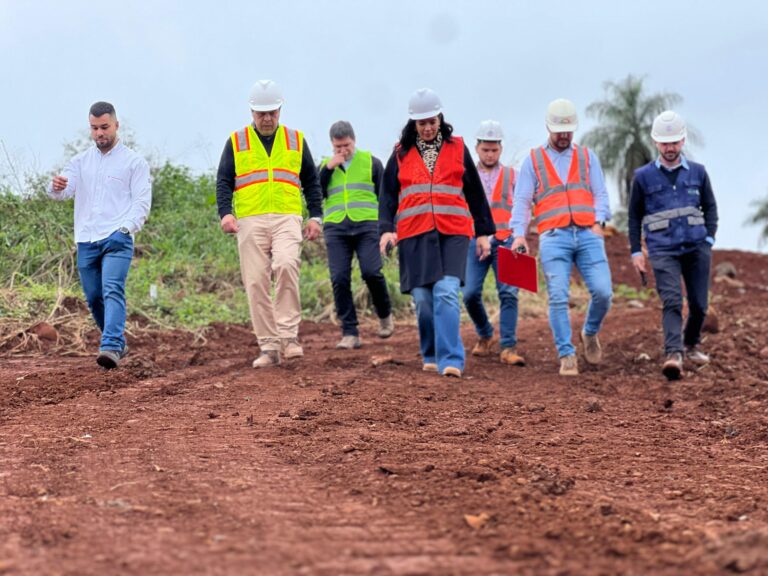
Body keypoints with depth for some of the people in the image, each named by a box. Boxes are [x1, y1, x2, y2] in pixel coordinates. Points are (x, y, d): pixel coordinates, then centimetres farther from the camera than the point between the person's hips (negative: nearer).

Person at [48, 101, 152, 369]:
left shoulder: (134, 162, 5)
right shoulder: (81, 161, 16)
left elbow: (142, 202, 0)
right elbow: (63, 191, 3)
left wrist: (125, 228, -16)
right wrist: (56, 186, -23)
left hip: (117, 239, -5)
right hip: (86, 241, 5)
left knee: (113, 291, -21)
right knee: (94, 297, 9)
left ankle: (111, 348, -31)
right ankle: (118, 343, 27)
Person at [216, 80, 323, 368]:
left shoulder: (296, 140, 14)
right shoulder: (236, 142, 11)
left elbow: (311, 182, 18)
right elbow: (223, 181, 7)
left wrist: (316, 216, 8)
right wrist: (225, 212, -9)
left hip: (287, 218, -1)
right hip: (250, 221, 1)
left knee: (286, 265, -26)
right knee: (256, 283, -3)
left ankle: (288, 334, -19)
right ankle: (269, 347, 3)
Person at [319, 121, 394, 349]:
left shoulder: (371, 162, 11)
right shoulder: (325, 166, 17)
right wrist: (329, 168, -3)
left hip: (366, 225, -2)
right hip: (336, 228, 2)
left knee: (371, 272, -17)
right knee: (339, 279, -8)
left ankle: (385, 315, 10)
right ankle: (350, 333, -4)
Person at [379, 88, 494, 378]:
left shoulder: (457, 149, 12)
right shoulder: (401, 154, 13)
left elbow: (475, 193, 16)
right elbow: (387, 195, 10)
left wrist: (484, 232, 14)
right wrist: (386, 229, -6)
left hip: (452, 234, -1)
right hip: (414, 235, 1)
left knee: (446, 293, -16)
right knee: (422, 298, -1)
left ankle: (451, 360, -20)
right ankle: (431, 355, 17)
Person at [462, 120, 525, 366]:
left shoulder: (511, 175, 8)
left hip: (504, 242, -1)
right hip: (475, 243, 1)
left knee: (508, 293, -11)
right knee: (471, 294, -7)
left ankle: (508, 348, -9)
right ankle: (485, 336, 18)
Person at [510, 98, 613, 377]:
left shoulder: (587, 157, 18)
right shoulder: (533, 160, 13)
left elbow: (600, 194, 13)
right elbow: (521, 201, 7)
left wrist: (599, 221, -5)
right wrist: (519, 234, -6)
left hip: (587, 235, 1)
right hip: (554, 238, -1)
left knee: (603, 292, -11)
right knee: (558, 298, -11)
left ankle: (590, 333, 18)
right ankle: (567, 356, -4)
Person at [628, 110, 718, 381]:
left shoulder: (698, 172, 9)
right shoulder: (643, 176, 5)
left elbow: (710, 207, 17)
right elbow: (634, 216, 11)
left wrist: (709, 239, 4)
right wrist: (636, 251, 6)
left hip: (696, 248, 2)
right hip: (662, 250, -2)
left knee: (699, 304, 6)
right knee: (672, 301, -19)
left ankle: (691, 344, 31)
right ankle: (673, 354, -30)